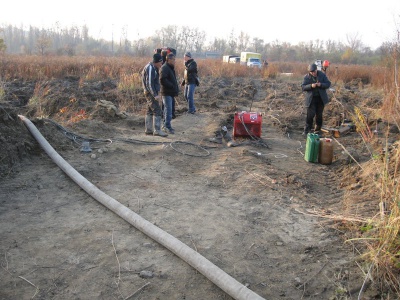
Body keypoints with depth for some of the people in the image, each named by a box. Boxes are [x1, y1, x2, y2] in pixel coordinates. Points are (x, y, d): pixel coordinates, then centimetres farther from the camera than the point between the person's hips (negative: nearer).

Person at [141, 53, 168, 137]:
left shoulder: (153, 67, 13)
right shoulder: (150, 68, -18)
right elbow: (149, 83, -23)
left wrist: (157, 92, 13)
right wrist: (155, 95, -24)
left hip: (152, 92, 10)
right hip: (150, 92, -10)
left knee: (150, 111, 13)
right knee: (157, 111, -11)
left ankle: (148, 129, 19)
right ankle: (157, 130, -9)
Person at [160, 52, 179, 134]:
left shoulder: (171, 68, 18)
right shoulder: (164, 68, -14)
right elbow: (162, 80, -24)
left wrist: (176, 89, 12)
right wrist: (172, 86, -20)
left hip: (171, 92, 10)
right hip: (166, 92, -10)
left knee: (168, 109, 14)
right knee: (168, 109, -10)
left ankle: (166, 124, 22)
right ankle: (167, 126, -7)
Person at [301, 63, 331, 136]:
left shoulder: (322, 75, 0)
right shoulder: (307, 77, -4)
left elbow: (328, 84, -2)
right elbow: (303, 87, -10)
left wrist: (321, 84, -21)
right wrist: (311, 86, -27)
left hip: (321, 98, 2)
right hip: (311, 99, -2)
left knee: (319, 114, 10)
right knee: (310, 114, -10)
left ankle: (317, 130, 23)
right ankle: (307, 130, -1)